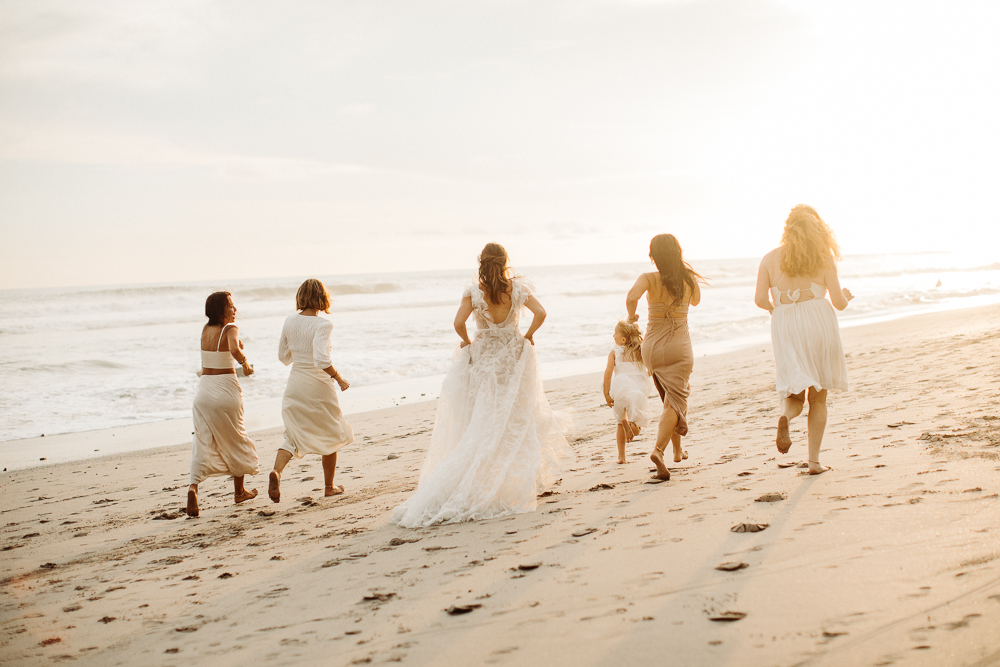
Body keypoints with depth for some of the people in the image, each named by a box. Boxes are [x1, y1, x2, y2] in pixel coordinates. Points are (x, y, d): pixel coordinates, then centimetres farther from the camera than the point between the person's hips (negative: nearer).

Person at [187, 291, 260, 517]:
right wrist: (246, 364, -14)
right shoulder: (230, 329, -11)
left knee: (203, 442, 1)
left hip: (204, 388, 4)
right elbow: (234, 349, -31)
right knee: (235, 439, 15)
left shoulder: (205, 329, 8)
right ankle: (239, 491, 29)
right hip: (226, 388, -4)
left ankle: (193, 487, -22)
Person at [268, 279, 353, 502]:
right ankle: (329, 486, 25)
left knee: (293, 435, 9)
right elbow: (321, 359, -28)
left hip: (295, 384, 4)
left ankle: (276, 471, -20)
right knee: (330, 434, 16)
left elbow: (283, 357, 11)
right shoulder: (322, 325, -17)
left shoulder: (290, 321, 1)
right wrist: (339, 379, -15)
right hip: (319, 385, -4)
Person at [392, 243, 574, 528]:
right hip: (514, 356, 0)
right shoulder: (517, 288, -6)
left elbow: (459, 322, -19)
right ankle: (518, 480, 15)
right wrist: (528, 336, 2)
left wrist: (466, 341, 0)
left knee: (482, 424, 7)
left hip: (484, 356, 0)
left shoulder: (474, 291, -9)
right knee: (516, 423, 11)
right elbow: (540, 313, -14)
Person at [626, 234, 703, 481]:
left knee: (671, 400, 22)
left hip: (652, 347, 2)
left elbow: (632, 297, -32)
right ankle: (658, 450, -25)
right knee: (675, 402, -3)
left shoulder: (649, 279, -12)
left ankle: (677, 450, 31)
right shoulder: (690, 280, -5)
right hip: (679, 347, -2)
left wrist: (631, 315, -11)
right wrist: (684, 268, 15)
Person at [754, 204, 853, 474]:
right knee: (818, 397, 12)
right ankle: (814, 460, 9)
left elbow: (760, 299, -4)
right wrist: (847, 297, 23)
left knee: (795, 394, 9)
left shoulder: (770, 258, 5)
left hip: (785, 329, 1)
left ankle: (786, 416, -27)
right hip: (818, 323, -1)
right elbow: (838, 301, -1)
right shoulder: (823, 257, 2)